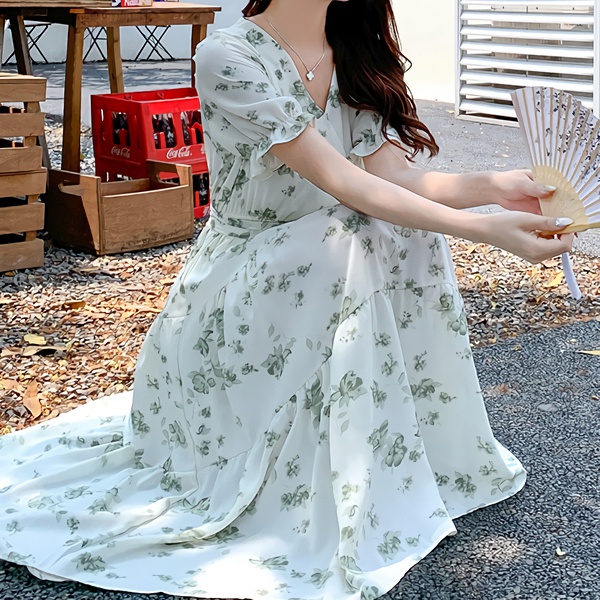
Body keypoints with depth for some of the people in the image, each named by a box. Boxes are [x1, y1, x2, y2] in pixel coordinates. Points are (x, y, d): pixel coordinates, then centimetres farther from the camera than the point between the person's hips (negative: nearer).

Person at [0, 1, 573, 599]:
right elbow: (343, 183, -27)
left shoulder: (356, 60, 3)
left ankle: (410, 455, -3)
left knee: (409, 237, -19)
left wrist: (495, 186, -25)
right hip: (233, 288, -6)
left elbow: (396, 178, -7)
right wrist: (487, 230, -33)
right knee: (346, 249, -31)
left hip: (322, 280, 7)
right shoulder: (228, 57, -20)